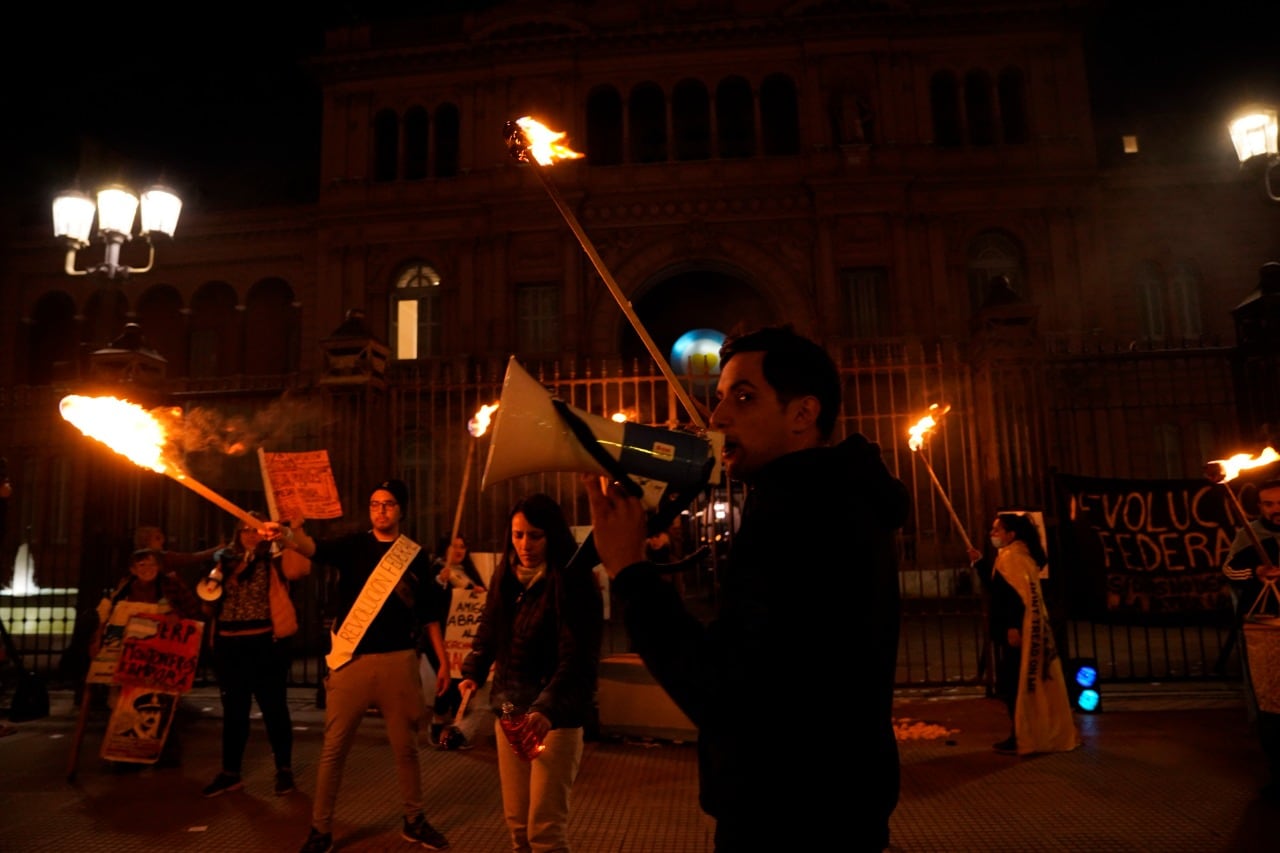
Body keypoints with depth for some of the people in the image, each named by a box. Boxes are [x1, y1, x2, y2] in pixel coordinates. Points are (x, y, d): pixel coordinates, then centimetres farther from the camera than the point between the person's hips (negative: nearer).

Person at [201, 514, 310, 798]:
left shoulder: (274, 561, -2)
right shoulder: (226, 561, 11)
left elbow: (300, 568, -24)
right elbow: (212, 605, 16)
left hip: (265, 644, -4)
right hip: (229, 646, 4)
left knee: (273, 708, 4)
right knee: (233, 711, 14)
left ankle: (284, 770, 17)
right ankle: (230, 773, 26)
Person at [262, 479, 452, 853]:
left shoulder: (415, 556, 4)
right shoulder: (353, 545, -1)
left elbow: (429, 612, 10)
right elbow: (314, 548, -22)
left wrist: (443, 660, 8)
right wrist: (287, 534, -44)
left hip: (398, 661, 1)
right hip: (352, 661, -1)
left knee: (406, 746, 12)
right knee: (333, 749, 5)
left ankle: (414, 821, 29)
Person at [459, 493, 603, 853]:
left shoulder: (574, 584, -16)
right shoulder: (506, 577, 5)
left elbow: (578, 660, -24)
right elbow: (488, 631, 17)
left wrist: (547, 710, -37)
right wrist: (472, 673, 2)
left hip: (555, 718, -6)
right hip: (510, 711, 6)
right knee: (517, 823, 13)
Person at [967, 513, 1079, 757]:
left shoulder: (1012, 556, -14)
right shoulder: (1012, 555, 18)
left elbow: (1017, 594, -23)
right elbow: (998, 587, 21)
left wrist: (1012, 627, -26)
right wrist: (979, 562, 16)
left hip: (1016, 631, -10)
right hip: (1027, 630, 10)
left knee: (1015, 685, -5)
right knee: (1028, 684, 14)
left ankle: (1021, 739, 1)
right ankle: (1041, 734, 21)